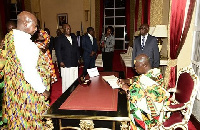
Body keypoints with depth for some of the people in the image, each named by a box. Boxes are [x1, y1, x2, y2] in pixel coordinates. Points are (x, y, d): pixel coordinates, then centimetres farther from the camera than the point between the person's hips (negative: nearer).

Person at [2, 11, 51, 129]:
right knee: (30, 119, 12)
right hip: (26, 88, -9)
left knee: (17, 118, 26)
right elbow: (30, 74, -28)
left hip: (12, 85, 9)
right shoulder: (26, 44, -27)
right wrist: (43, 90, -16)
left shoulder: (9, 36, 2)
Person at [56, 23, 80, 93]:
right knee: (66, 80, 2)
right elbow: (58, 51, -4)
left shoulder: (74, 37, 13)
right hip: (65, 64, -4)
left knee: (75, 80, 6)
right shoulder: (60, 38, -1)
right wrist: (60, 61, -11)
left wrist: (78, 58, 11)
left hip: (74, 63, 4)